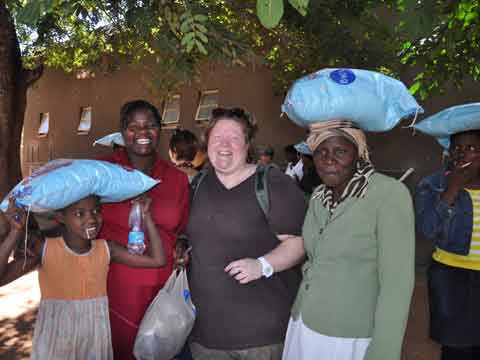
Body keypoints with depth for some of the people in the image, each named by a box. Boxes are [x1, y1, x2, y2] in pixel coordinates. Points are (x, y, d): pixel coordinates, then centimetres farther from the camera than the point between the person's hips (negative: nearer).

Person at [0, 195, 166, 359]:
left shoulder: (106, 249, -7)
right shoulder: (44, 249, -14)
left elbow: (157, 259, -9)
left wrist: (146, 216, -13)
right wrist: (16, 232, -31)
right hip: (54, 344, -2)